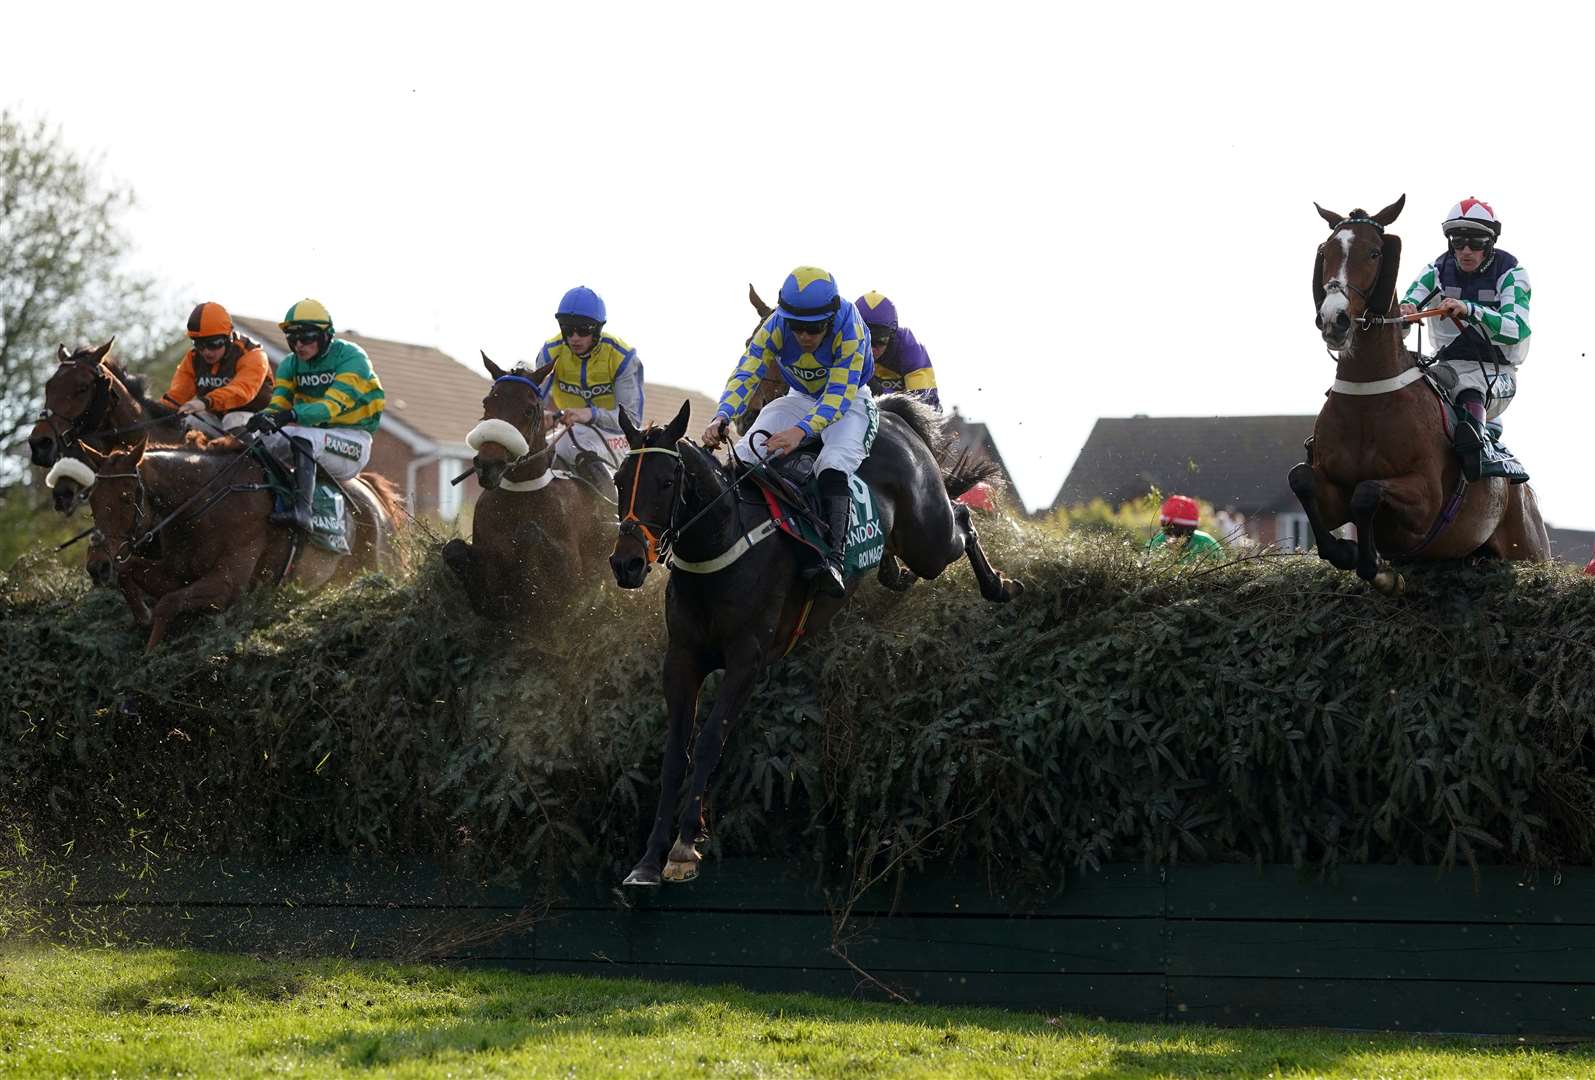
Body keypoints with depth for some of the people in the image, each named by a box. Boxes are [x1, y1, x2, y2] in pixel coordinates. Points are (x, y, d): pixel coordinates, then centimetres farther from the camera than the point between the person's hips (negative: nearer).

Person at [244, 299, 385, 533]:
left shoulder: (351, 357, -11)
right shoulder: (291, 365, 9)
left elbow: (333, 404, -24)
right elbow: (279, 404, -2)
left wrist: (293, 415, -41)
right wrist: (268, 416, -29)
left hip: (350, 437, -7)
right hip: (312, 432, 7)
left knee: (303, 439, -38)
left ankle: (301, 510, -53)